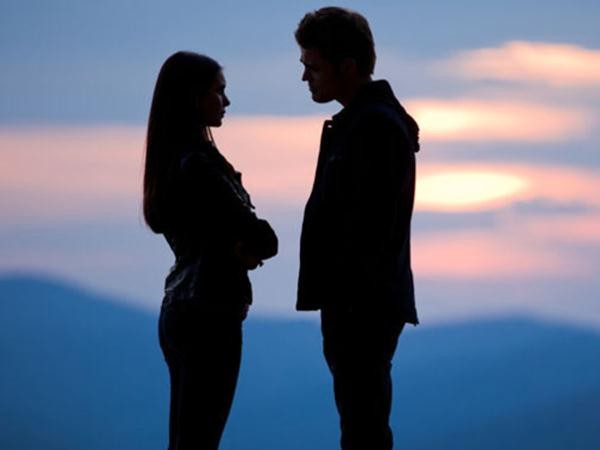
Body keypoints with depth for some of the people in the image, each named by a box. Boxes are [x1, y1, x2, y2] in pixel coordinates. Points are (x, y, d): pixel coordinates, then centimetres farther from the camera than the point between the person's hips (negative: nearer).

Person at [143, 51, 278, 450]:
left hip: (179, 311, 9)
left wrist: (240, 249, -8)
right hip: (210, 316, -9)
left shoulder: (172, 161, 12)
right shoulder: (197, 165, -16)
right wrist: (247, 250, 6)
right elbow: (262, 238, -15)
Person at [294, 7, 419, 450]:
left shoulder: (374, 126, -16)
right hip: (359, 302, 11)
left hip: (362, 304, -11)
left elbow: (370, 228, -21)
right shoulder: (361, 120, 17)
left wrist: (347, 303, -20)